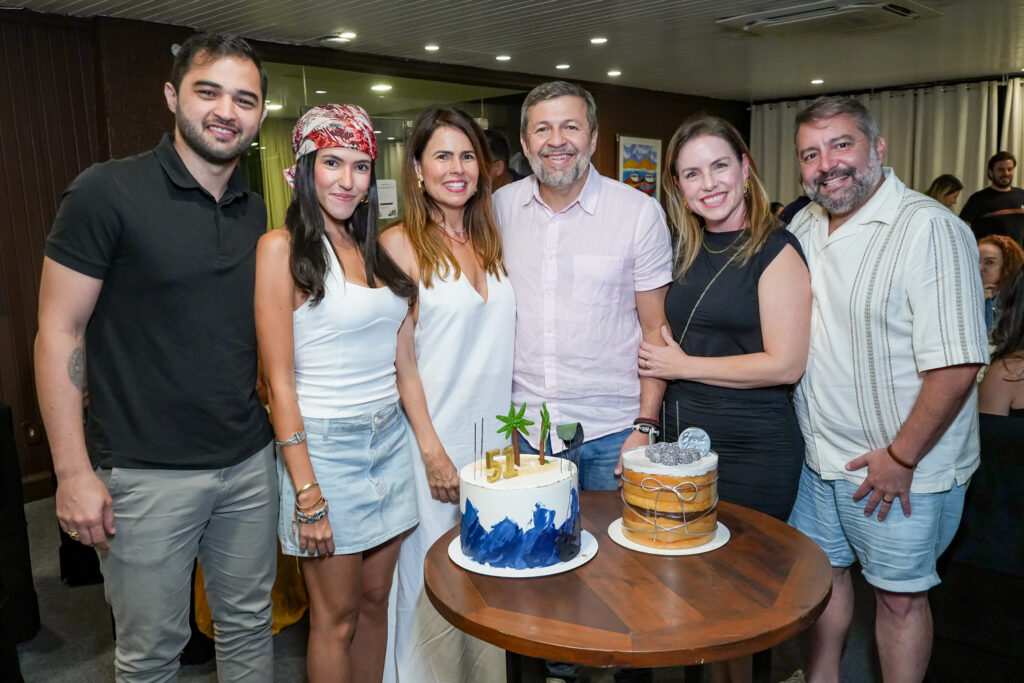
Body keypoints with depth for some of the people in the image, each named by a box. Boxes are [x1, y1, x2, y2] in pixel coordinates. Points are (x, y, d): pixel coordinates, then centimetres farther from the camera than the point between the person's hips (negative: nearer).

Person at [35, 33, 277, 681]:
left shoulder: (258, 214, 7)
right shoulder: (108, 192, -10)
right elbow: (60, 332, -9)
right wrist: (73, 470, -12)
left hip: (250, 462, 5)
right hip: (146, 474, -5)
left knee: (250, 628, 18)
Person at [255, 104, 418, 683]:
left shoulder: (374, 247, 10)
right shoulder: (282, 247, -9)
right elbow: (280, 382, -12)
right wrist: (306, 491, -15)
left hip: (391, 436, 6)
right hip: (325, 444, -6)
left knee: (376, 599, 16)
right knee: (337, 617, 7)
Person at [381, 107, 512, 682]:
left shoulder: (492, 238, 9)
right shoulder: (400, 244, -7)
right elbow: (401, 359, -9)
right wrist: (432, 451, -13)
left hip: (495, 435, 5)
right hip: (435, 438, -5)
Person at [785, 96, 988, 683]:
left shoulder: (931, 229, -18)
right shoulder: (804, 227, 5)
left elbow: (956, 365, -22)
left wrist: (901, 458, -18)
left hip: (904, 467, -6)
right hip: (820, 455, 7)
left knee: (899, 595, 9)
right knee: (823, 571, 20)